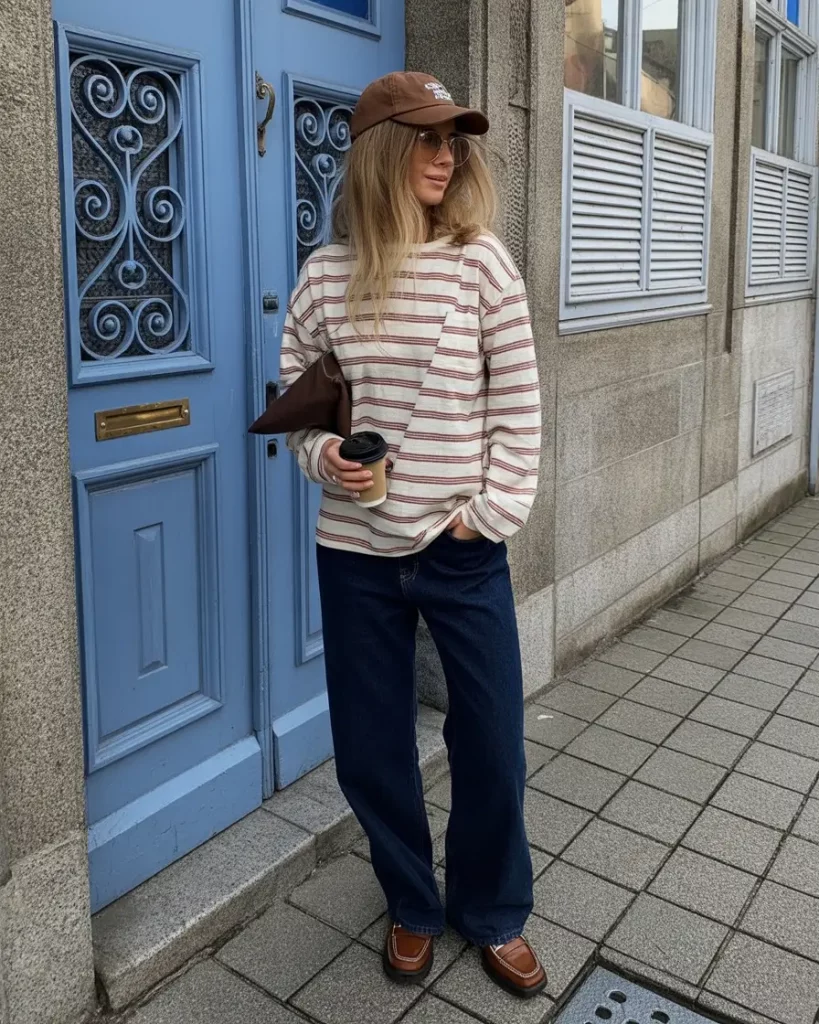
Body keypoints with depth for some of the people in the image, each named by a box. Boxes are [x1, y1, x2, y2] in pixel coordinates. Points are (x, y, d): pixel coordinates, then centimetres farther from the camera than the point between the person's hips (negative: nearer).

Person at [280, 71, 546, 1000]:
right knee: (370, 749, 12)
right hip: (355, 551, 2)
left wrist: (496, 510, -8)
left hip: (462, 548, -1)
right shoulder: (326, 274, 1)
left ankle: (493, 914, 36)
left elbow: (516, 402, -2)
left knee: (492, 741, 8)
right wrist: (320, 454, -10)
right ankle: (412, 906, 39)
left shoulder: (481, 261, -3)